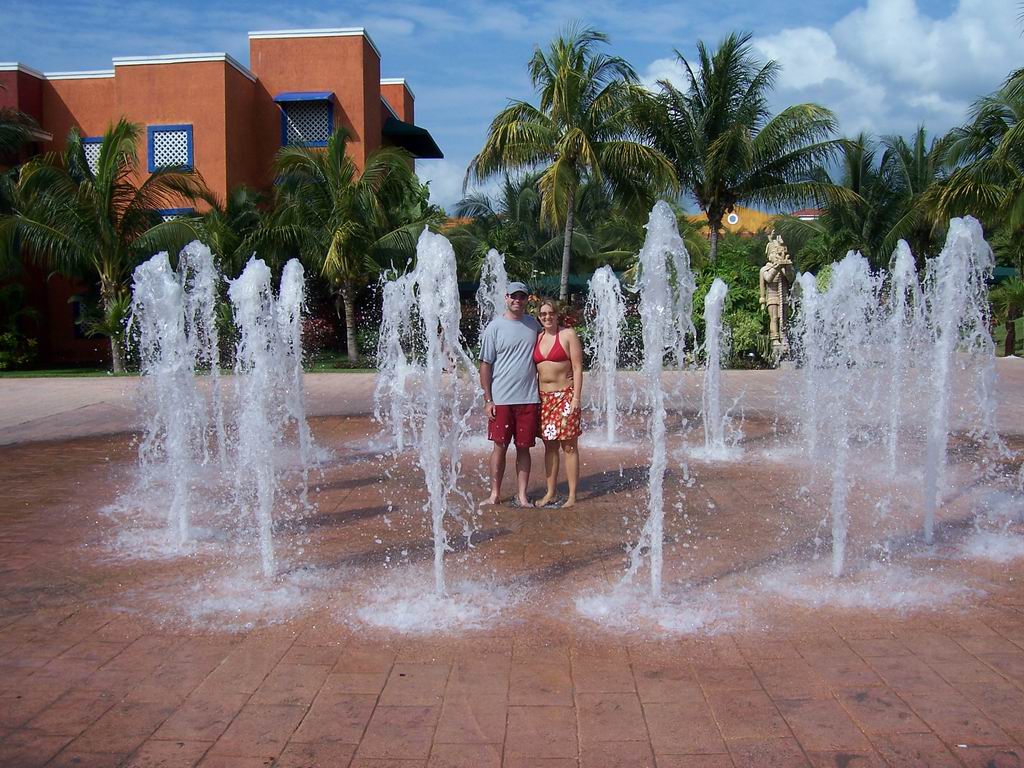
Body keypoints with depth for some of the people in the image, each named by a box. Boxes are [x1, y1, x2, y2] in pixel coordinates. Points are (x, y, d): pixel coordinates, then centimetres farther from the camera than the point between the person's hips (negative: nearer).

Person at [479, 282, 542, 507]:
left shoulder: (533, 325, 9)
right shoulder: (495, 327, -2)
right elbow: (486, 364, -2)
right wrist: (487, 399, -7)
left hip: (529, 398, 3)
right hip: (501, 399, -3)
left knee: (524, 447, 7)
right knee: (500, 446, 3)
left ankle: (521, 495, 15)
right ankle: (495, 494, 14)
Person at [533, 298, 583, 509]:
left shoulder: (568, 335, -3)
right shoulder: (537, 338, 13)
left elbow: (577, 368, -7)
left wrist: (576, 398, -13)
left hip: (565, 396, -5)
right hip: (543, 397, 6)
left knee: (569, 446, -2)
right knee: (549, 446, 10)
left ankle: (572, 496, 2)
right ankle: (550, 494, 17)